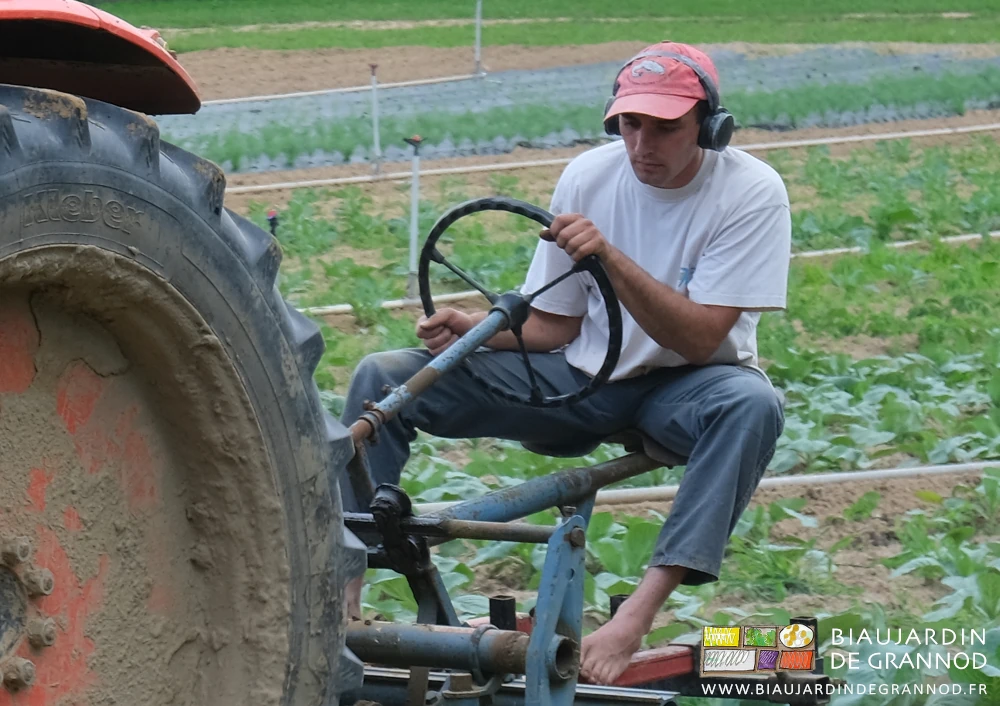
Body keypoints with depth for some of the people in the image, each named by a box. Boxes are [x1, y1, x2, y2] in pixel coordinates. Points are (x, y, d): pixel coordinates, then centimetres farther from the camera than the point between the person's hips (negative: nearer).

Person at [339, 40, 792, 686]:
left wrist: (611, 258, -33)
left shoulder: (751, 192, -15)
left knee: (753, 403, -41)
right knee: (382, 379, -11)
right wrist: (478, 329, -18)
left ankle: (637, 614, -44)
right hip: (584, 376, 3)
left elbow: (699, 339, -22)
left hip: (683, 384, -3)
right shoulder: (588, 177, -4)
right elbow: (554, 325, 2)